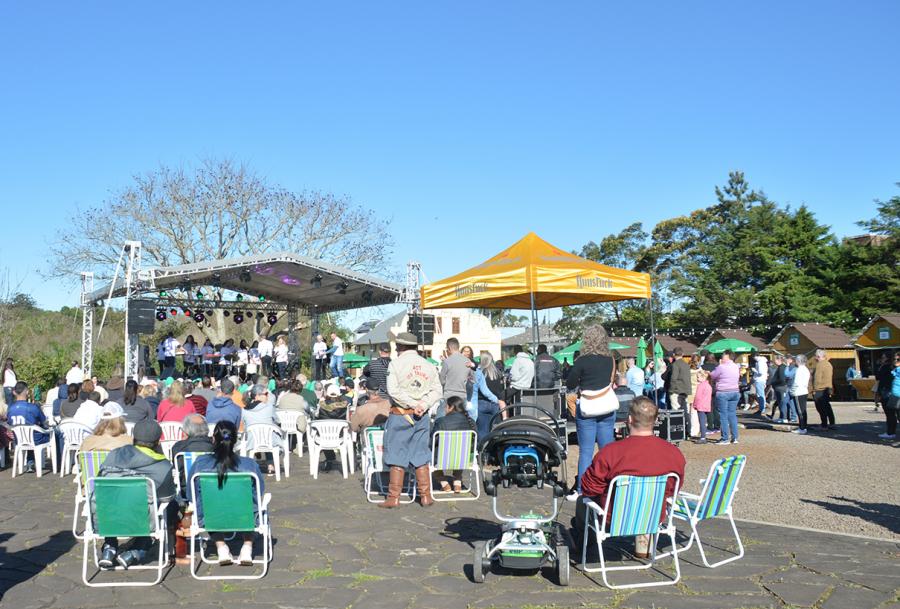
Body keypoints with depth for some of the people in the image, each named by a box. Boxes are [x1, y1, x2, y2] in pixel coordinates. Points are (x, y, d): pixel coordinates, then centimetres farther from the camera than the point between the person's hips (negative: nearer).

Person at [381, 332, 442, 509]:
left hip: (400, 415, -4)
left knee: (397, 456, 2)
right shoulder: (428, 365, 8)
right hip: (422, 416, 4)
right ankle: (425, 496, 13)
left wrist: (413, 404, -10)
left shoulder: (396, 363, -6)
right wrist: (423, 404, -8)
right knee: (420, 457, 11)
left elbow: (393, 390, -14)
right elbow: (437, 390, 3)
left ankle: (394, 497, 5)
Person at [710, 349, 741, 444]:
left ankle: (725, 438, -1)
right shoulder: (736, 367, 8)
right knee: (732, 415, 11)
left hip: (723, 393, -6)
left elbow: (712, 376, -3)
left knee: (723, 416, -1)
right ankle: (734, 437, 11)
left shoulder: (721, 367, -13)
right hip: (735, 392, 6)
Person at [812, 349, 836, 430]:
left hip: (820, 390, -9)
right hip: (828, 389, 9)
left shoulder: (820, 365, -17)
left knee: (821, 408, -4)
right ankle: (832, 424, 17)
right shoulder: (829, 364, 14)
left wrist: (814, 390, -17)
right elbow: (830, 377, 19)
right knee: (827, 407, 15)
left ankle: (824, 425, -2)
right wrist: (830, 390, 23)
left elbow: (817, 379, -21)